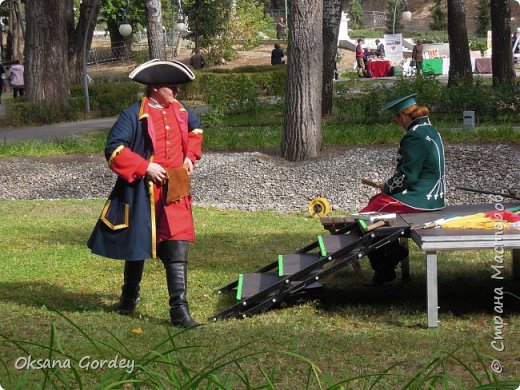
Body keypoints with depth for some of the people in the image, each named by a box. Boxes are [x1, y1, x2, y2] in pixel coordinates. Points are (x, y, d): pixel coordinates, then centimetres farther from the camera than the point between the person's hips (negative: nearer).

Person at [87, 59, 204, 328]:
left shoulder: (180, 112, 6)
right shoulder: (134, 115, -14)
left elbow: (195, 130, 28)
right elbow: (114, 149, -18)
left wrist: (190, 156, 12)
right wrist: (145, 167, -21)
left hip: (174, 192, 4)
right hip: (141, 193, -4)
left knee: (177, 248, -6)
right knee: (137, 245, 13)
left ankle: (179, 310, -5)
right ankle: (129, 297, 37)